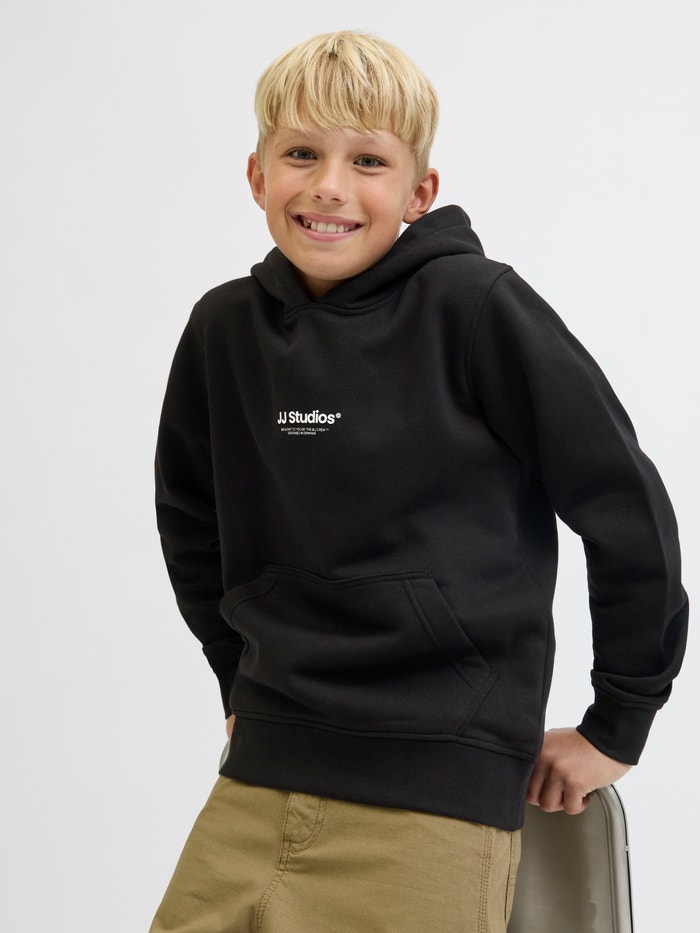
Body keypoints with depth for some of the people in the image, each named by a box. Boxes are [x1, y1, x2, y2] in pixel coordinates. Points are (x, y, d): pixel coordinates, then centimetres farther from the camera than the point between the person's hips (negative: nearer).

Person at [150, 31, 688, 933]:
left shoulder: (475, 307, -10)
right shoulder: (224, 328, 4)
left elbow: (624, 503, -5)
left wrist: (617, 725, 0)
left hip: (434, 798, -4)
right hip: (255, 785, 5)